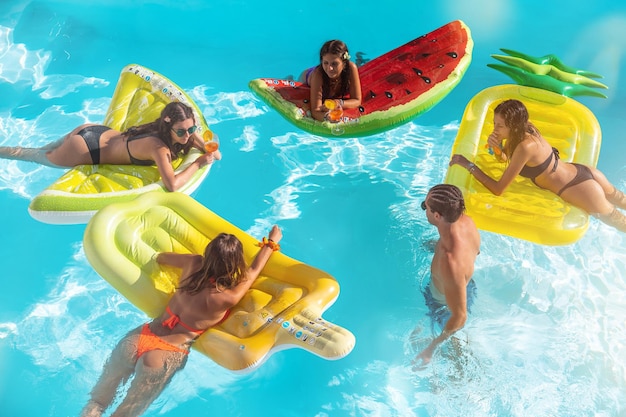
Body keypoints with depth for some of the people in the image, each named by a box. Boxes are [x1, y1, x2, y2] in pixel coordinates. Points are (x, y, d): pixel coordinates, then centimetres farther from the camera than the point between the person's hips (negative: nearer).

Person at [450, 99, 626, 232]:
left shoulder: (525, 147, -34)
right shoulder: (524, 128, -11)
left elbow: (498, 189, -28)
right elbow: (504, 158, 7)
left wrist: (469, 165, -26)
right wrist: (496, 147, -16)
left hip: (578, 189, -8)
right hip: (581, 171, 8)